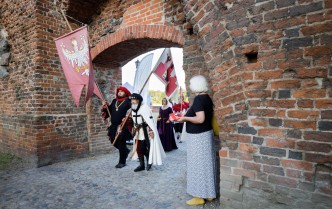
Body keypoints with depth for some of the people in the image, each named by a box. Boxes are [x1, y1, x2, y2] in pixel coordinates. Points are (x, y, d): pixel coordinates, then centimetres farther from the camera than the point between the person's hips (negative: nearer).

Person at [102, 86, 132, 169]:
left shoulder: (128, 101, -5)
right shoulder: (114, 101, 15)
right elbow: (110, 111, 16)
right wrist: (105, 106, 1)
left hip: (123, 126, -6)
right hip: (114, 126, 6)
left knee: (121, 143, 0)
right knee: (114, 141, 10)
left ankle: (122, 162, 15)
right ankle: (126, 150, 37)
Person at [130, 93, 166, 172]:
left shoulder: (145, 108, -17)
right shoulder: (133, 109, 10)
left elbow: (150, 120, -22)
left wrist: (151, 131, -25)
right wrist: (135, 129, 18)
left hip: (146, 132, -7)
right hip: (139, 132, 8)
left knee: (147, 149, -1)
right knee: (139, 149, 7)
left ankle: (149, 162, 22)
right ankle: (141, 165, 18)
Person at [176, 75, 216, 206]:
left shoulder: (198, 99, -18)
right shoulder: (207, 98, 9)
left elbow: (200, 119, -27)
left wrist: (185, 118, -16)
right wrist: (189, 116, 18)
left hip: (198, 136, -9)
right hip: (205, 134, 9)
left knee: (198, 165, 1)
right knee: (205, 164, 15)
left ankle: (200, 196, 13)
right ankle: (209, 193, 27)